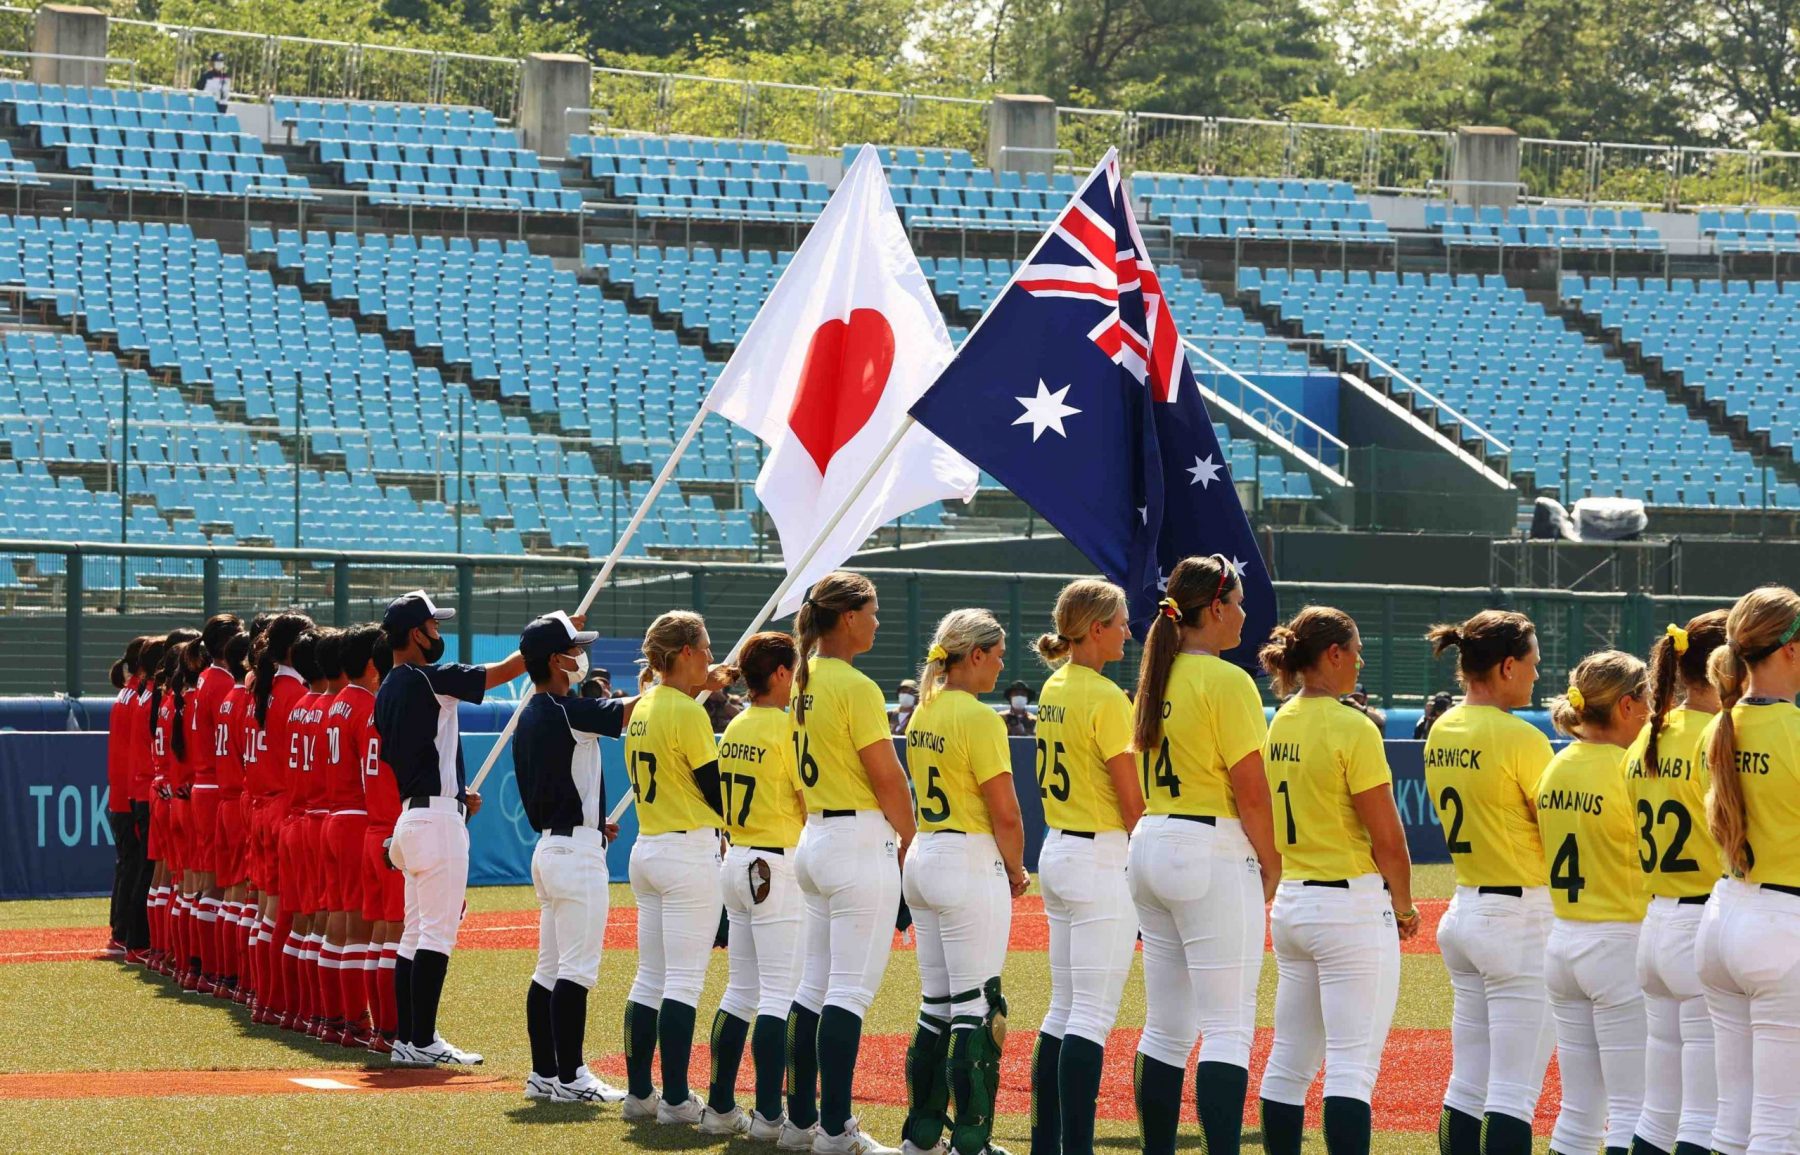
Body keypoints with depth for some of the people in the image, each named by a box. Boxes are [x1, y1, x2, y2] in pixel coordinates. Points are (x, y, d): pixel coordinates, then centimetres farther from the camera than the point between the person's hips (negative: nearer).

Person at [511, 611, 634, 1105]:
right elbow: (633, 710, -19)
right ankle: (569, 1078, -7)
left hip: (548, 846, 10)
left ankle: (544, 1074, 15)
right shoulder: (566, 711, -15)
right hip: (577, 851, -10)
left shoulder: (529, 717, 13)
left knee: (551, 968, 12)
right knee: (577, 969, -7)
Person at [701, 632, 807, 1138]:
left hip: (736, 862, 8)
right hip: (779, 865, -8)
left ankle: (720, 1107, 14)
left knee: (741, 991, 13)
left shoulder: (735, 728, 10)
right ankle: (768, 1115, -9)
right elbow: (814, 808, -13)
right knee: (781, 995, -6)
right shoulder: (788, 727, -13)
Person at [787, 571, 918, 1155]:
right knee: (850, 992, -7)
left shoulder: (806, 681, 11)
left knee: (814, 987, 13)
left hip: (816, 840, 9)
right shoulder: (855, 687, -15)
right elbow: (889, 780, -15)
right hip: (862, 841, -9)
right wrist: (910, 840, 0)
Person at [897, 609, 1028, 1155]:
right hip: (970, 863, -9)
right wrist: (1017, 872, 1)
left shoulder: (922, 715, 11)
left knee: (936, 1007, 15)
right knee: (977, 1009, -6)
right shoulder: (978, 719, -14)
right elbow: (1005, 813, -16)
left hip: (923, 859, 9)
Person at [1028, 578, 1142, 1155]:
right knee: (1094, 1016, -8)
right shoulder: (1106, 698, -15)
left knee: (1064, 1009, 14)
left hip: (1055, 851, 9)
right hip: (1101, 859, -9)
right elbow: (1132, 802, -14)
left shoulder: (1053, 691, 11)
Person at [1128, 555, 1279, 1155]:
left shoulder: (1156, 677, 12)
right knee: (1228, 1029, -9)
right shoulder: (1226, 681, -12)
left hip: (1150, 847, 8)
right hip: (1212, 854, -8)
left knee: (1167, 1028, 13)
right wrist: (1271, 866, -2)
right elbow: (1251, 791, -14)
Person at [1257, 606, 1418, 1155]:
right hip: (1352, 904, -8)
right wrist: (1404, 908, 1)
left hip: (1290, 900, 8)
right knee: (1353, 1067, -9)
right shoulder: (1351, 729, -14)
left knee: (1289, 1063, 12)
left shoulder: (1280, 724, 8)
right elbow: (1387, 838, -14)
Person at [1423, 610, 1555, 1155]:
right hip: (1521, 920, -8)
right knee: (1513, 1093, -8)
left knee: (1467, 1086, 11)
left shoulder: (1442, 733, 8)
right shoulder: (1520, 738, -15)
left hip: (1465, 905, 8)